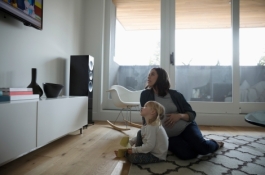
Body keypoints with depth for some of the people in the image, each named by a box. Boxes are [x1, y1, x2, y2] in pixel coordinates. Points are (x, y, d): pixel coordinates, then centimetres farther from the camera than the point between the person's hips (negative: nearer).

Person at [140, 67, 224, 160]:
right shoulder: (146, 95, -5)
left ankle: (216, 144, 13)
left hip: (186, 126, 1)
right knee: (187, 154, -27)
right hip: (168, 136, 0)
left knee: (203, 147, -24)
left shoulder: (175, 94, -3)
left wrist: (180, 116, -19)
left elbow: (192, 114, 1)